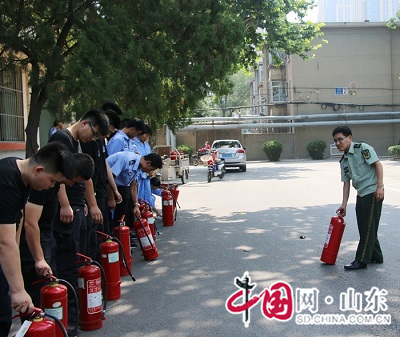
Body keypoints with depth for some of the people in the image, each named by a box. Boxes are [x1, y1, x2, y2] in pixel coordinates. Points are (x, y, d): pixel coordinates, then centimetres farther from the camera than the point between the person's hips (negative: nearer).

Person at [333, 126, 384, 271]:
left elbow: (378, 165, -13)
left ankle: (361, 260, 2)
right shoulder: (343, 161, 12)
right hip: (361, 194, 8)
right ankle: (376, 257, 28)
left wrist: (380, 186, -20)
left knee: (368, 227, -3)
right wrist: (344, 204, 8)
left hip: (373, 192, -8)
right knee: (363, 227, 13)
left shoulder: (363, 148, -9)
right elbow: (346, 183, 12)